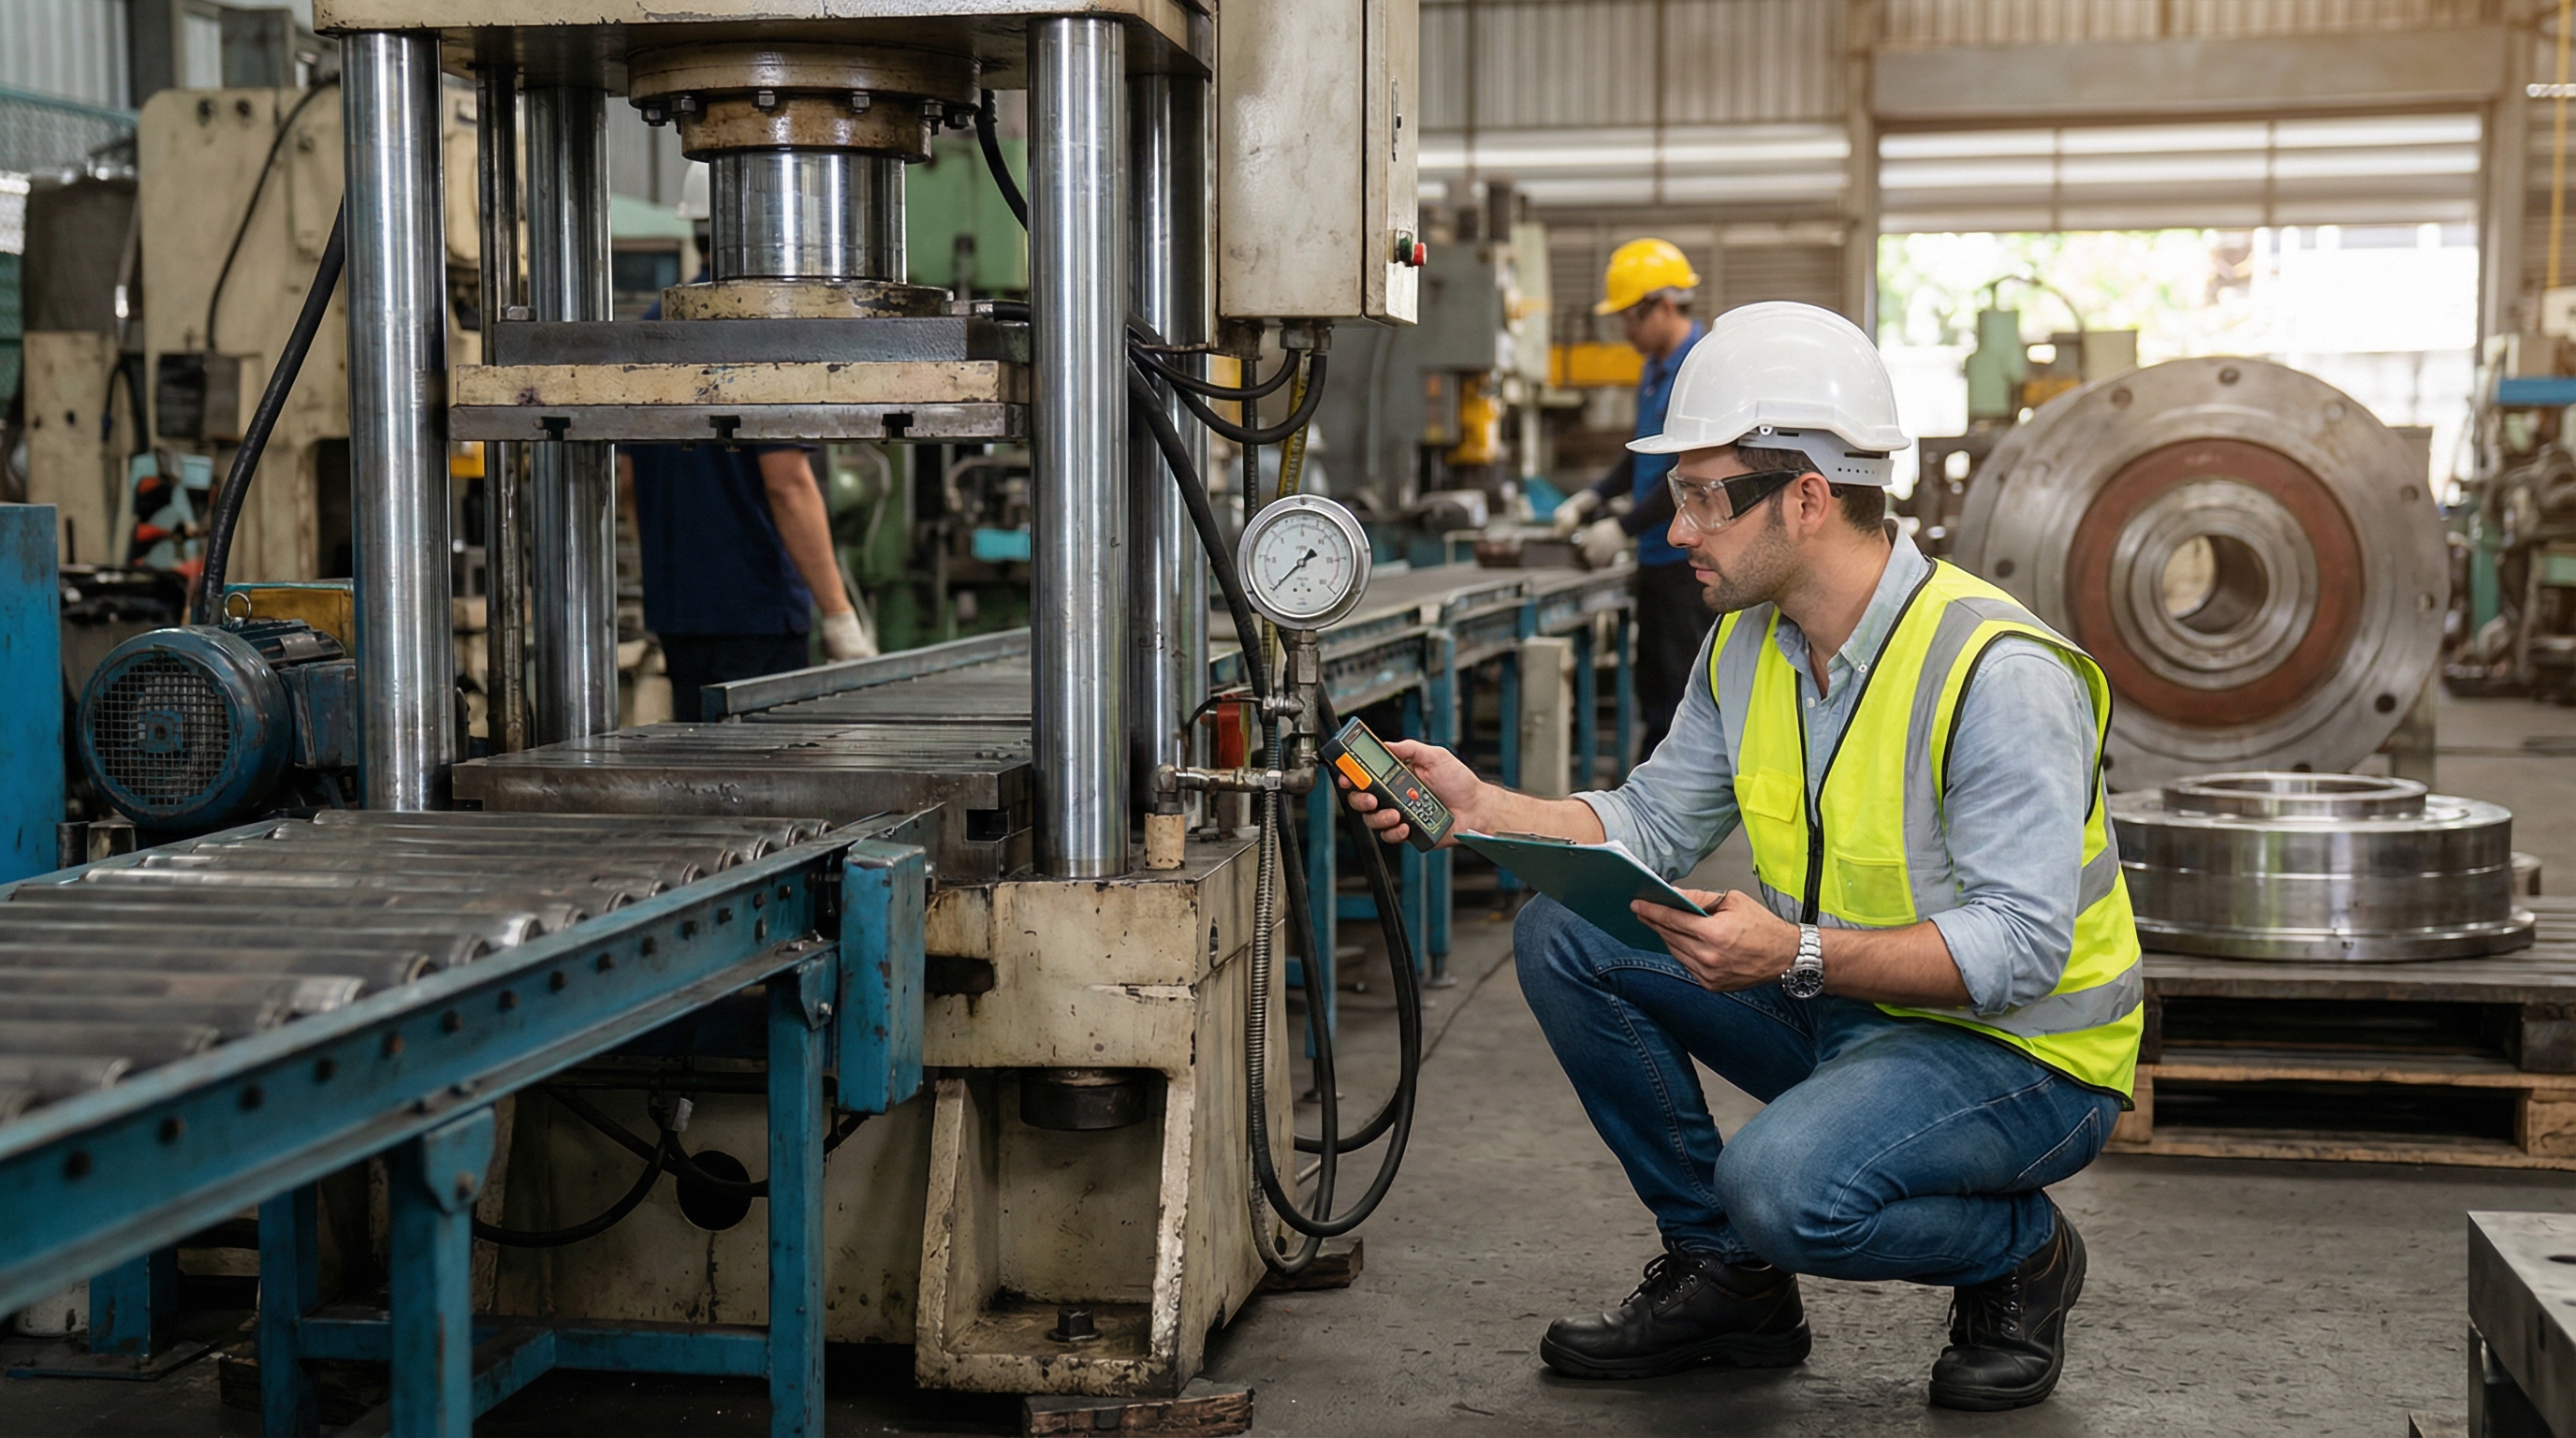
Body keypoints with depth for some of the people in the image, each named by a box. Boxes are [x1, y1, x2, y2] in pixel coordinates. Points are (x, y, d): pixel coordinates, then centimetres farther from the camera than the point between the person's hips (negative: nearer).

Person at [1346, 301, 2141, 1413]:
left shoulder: (1997, 672, -26)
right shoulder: (1748, 645, 0)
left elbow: (2017, 948, -29)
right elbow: (1652, 824, 7)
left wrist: (1797, 955, -39)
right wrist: (1478, 807, -7)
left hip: (2022, 1050, -8)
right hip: (1844, 1006, 8)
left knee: (1783, 1185, -33)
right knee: (1563, 937, -6)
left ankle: (2021, 1254, 0)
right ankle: (1722, 1273, 6)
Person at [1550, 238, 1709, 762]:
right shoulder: (1657, 369, 15)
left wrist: (1624, 528, -16)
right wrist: (1594, 497, 12)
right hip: (1658, 556, 10)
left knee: (1690, 691, -8)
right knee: (1655, 691, 13)